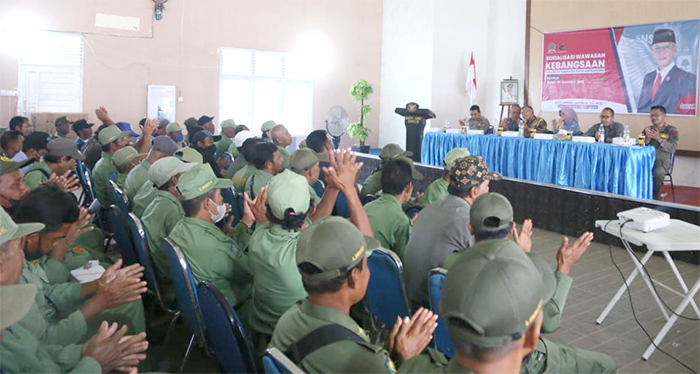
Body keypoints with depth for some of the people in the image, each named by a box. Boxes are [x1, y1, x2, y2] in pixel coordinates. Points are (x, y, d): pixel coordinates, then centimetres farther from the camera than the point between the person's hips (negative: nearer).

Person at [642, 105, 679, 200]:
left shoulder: (671, 130, 6)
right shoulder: (648, 129, 18)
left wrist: (658, 138, -15)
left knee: (657, 173, -36)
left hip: (662, 159, -3)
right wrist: (648, 138, -9)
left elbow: (673, 148, -6)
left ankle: (655, 198, -16)